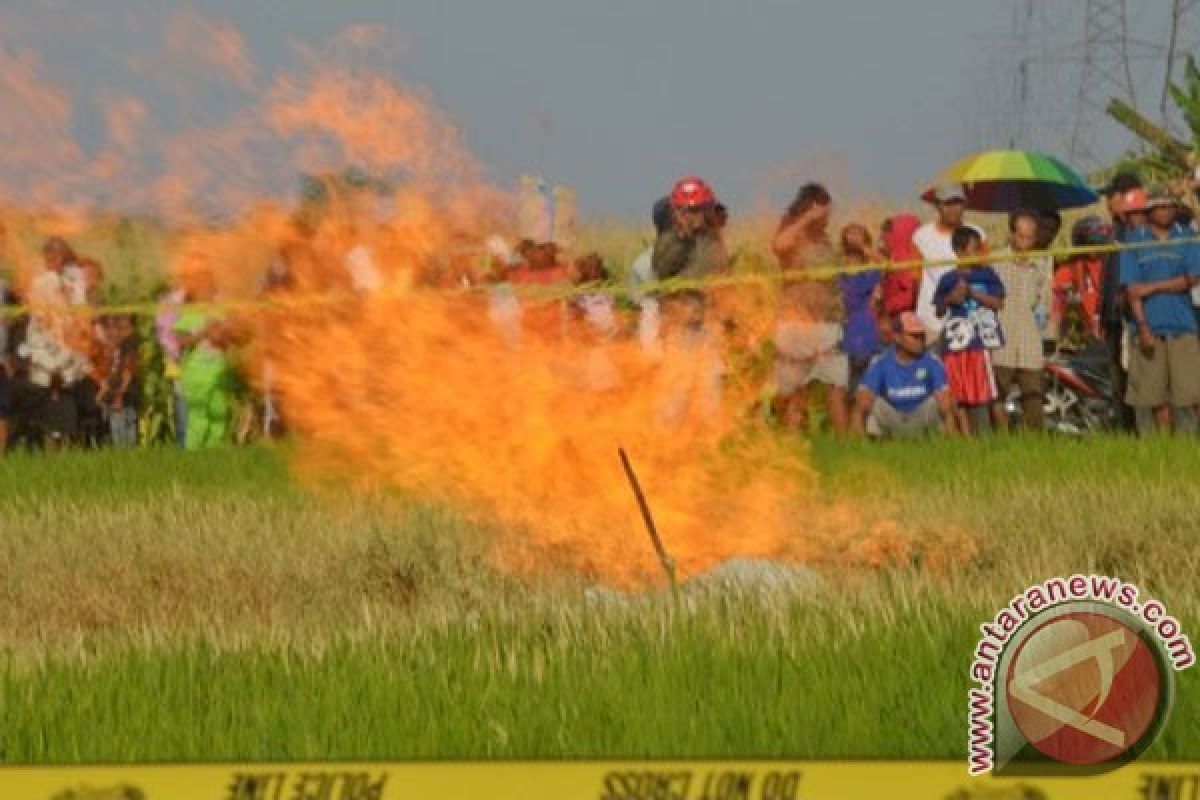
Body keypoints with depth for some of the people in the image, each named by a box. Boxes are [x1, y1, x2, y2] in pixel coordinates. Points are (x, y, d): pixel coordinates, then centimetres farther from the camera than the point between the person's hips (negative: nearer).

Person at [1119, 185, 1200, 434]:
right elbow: (1131, 288, 2)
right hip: (1150, 327, 0)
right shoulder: (1135, 241, 7)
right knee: (1158, 395, 3)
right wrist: (1143, 327, -8)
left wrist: (1152, 288, -8)